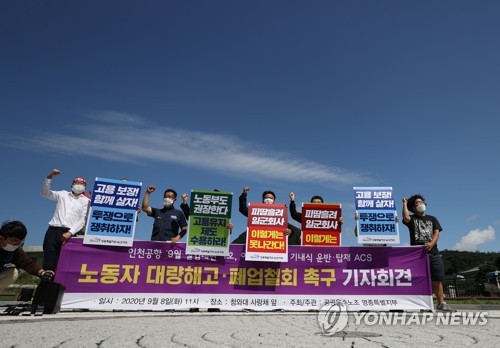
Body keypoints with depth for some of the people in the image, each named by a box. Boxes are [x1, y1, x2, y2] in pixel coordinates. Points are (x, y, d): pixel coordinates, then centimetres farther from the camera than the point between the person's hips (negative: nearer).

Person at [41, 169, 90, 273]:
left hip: (68, 233, -1)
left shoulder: (86, 201, 11)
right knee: (48, 264, -7)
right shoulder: (63, 194, 19)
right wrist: (49, 176, -4)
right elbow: (45, 193, 9)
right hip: (53, 231, 1)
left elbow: (82, 220, 2)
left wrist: (70, 233, -12)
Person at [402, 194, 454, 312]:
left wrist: (431, 243, -15)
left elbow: (436, 233, 6)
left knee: (437, 279, 2)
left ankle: (441, 303, 10)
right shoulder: (412, 219, 11)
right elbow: (405, 217, -14)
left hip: (433, 253, 3)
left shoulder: (432, 219, 20)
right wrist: (405, 203, 0)